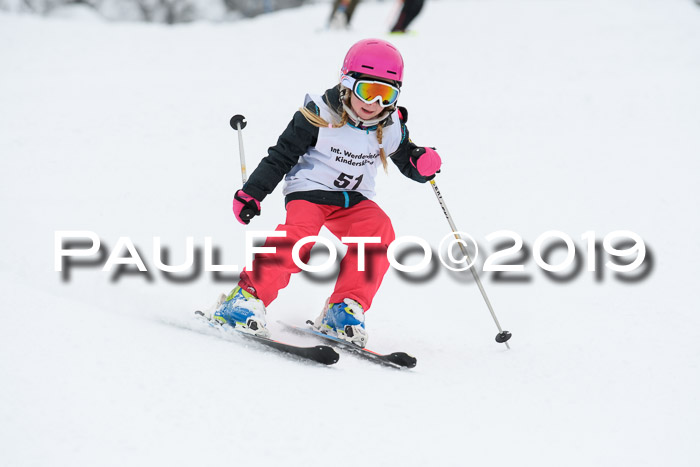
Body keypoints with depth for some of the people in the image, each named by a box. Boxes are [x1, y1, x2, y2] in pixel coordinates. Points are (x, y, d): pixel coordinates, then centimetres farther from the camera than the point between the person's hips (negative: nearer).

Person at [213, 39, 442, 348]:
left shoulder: (390, 128, 1)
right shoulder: (319, 115, -11)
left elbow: (407, 160, 15)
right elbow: (282, 157, -5)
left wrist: (423, 164, -10)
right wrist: (252, 193, -9)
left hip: (353, 200, 4)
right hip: (310, 191, -4)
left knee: (379, 233, -25)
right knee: (299, 236, -32)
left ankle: (344, 310, -20)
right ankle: (246, 298, -25)